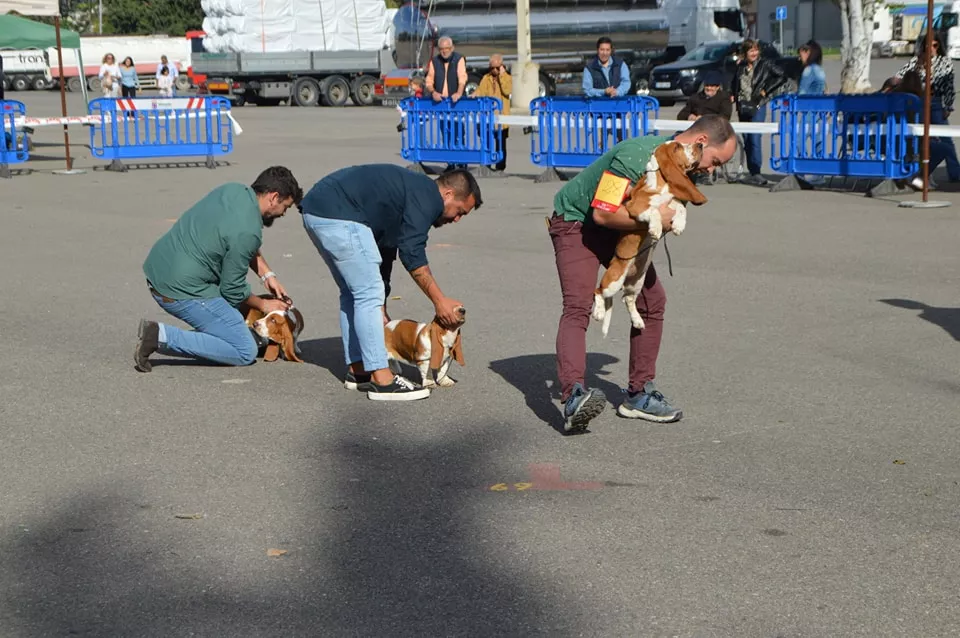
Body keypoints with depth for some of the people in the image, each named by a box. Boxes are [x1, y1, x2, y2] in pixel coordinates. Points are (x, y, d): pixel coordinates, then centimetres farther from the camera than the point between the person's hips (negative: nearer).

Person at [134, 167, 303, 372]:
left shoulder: (233, 190, 5)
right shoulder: (248, 232, -20)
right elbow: (233, 290, -9)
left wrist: (267, 275, 13)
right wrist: (263, 305, 8)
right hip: (182, 290, -9)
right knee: (245, 352, -4)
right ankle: (164, 337, -10)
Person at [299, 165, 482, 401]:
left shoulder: (412, 191, 25)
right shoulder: (428, 198, -5)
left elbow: (385, 249, 30)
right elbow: (412, 254, -12)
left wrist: (380, 310, 31)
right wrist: (439, 300, -6)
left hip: (315, 209, 11)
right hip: (337, 214, -11)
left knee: (354, 293, 18)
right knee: (368, 293, -7)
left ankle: (357, 371, 23)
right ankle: (381, 381, -6)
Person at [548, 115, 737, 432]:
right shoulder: (637, 156, -33)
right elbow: (602, 213, -34)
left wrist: (670, 217, -12)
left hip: (618, 229, 9)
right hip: (575, 220, -9)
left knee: (652, 299, 5)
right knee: (578, 307, -25)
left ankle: (639, 394, 14)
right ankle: (573, 397, -40)